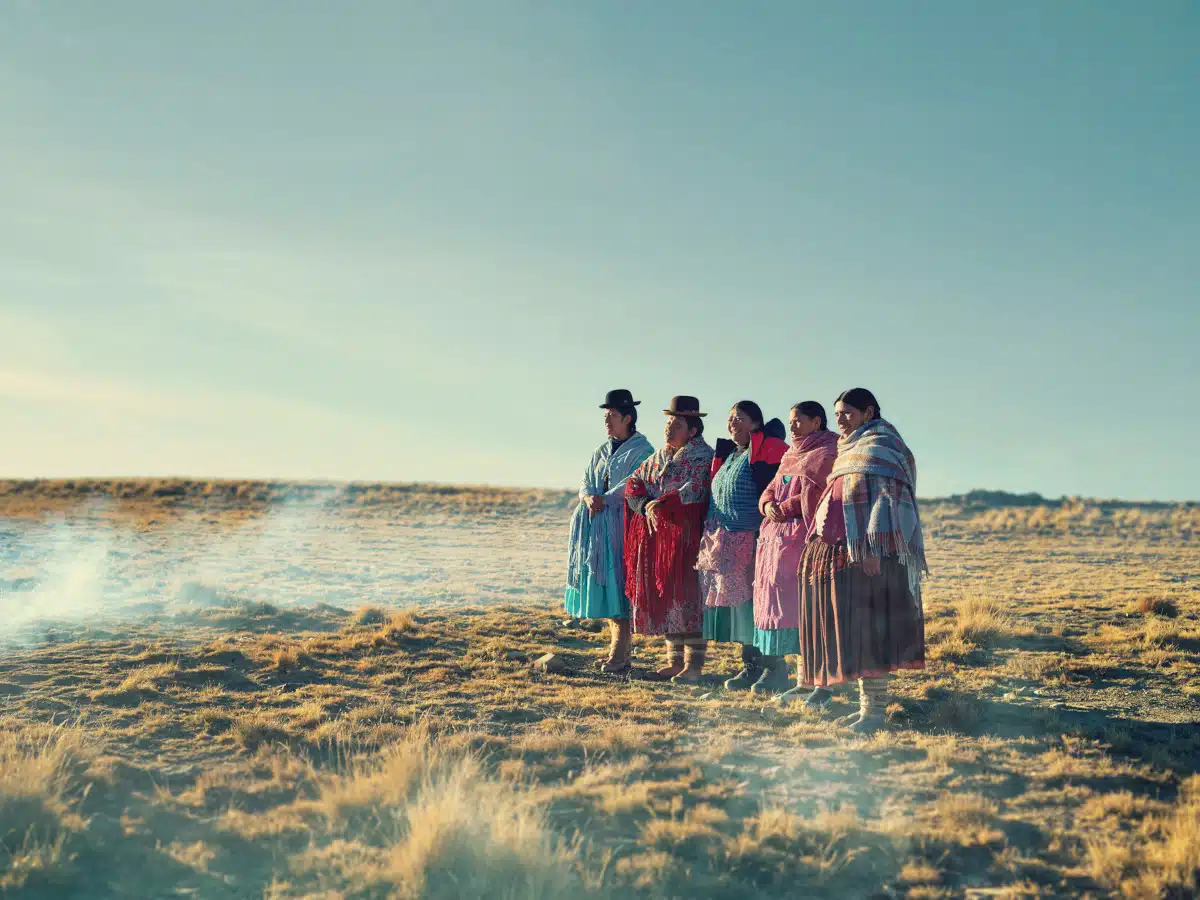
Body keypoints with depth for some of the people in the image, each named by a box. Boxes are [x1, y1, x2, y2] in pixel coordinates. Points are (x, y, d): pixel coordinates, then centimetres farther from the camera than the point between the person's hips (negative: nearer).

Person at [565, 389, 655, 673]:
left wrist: (604, 500, -18)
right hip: (598, 527, 7)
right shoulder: (602, 451, 20)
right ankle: (620, 650, 13)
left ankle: (618, 658, -9)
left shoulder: (642, 450, -3)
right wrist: (588, 497, -8)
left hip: (623, 525, -7)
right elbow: (586, 481, 13)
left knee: (620, 586, -10)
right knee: (604, 586, 6)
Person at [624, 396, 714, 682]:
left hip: (686, 533, -7)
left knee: (687, 594, -9)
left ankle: (693, 663, -6)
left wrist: (661, 505, -16)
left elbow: (694, 491, -17)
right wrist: (646, 506, -7)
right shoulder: (658, 458, 19)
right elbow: (634, 483, 13)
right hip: (655, 535, 7)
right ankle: (674, 659, 14)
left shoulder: (703, 457, -3)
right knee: (663, 595, 7)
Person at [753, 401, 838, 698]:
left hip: (803, 537, -9)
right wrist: (768, 506, -1)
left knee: (800, 602, -13)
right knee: (771, 598, 5)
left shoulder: (826, 453, -4)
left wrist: (784, 509, -11)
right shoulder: (790, 456, 24)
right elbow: (771, 489, 20)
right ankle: (774, 667, 10)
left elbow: (815, 495, -15)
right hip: (775, 535, 9)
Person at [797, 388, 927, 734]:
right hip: (839, 550, 10)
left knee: (867, 628, -10)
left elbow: (885, 499, -16)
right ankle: (867, 705, 15)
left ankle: (876, 711, -7)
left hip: (866, 551, -10)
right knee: (851, 630, 9)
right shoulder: (851, 449, 23)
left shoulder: (881, 445, -5)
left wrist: (871, 548, -25)